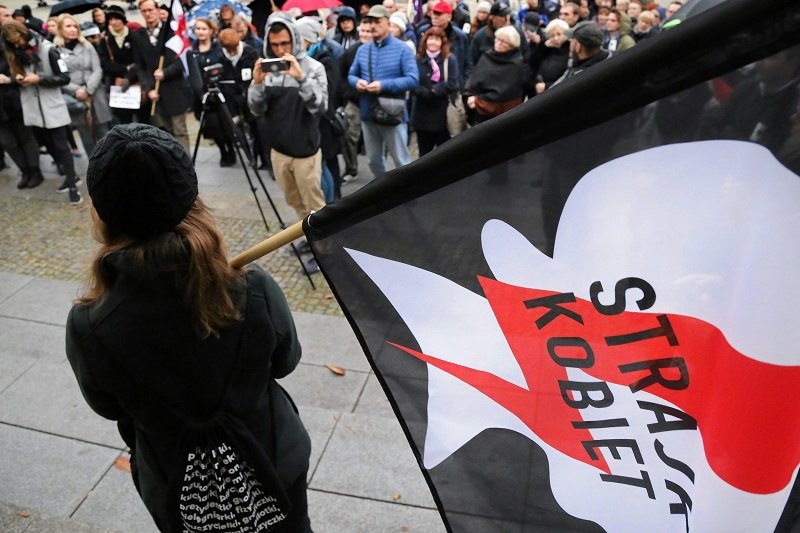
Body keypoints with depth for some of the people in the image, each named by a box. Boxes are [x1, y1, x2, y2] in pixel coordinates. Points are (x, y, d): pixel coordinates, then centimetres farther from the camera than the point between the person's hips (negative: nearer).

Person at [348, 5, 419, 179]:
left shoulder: (402, 49, -6)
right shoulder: (362, 49, 9)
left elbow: (412, 79, -14)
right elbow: (351, 75, 15)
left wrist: (384, 85, -23)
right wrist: (357, 82, -11)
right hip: (368, 113, 6)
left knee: (401, 161, 1)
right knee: (374, 159, 16)